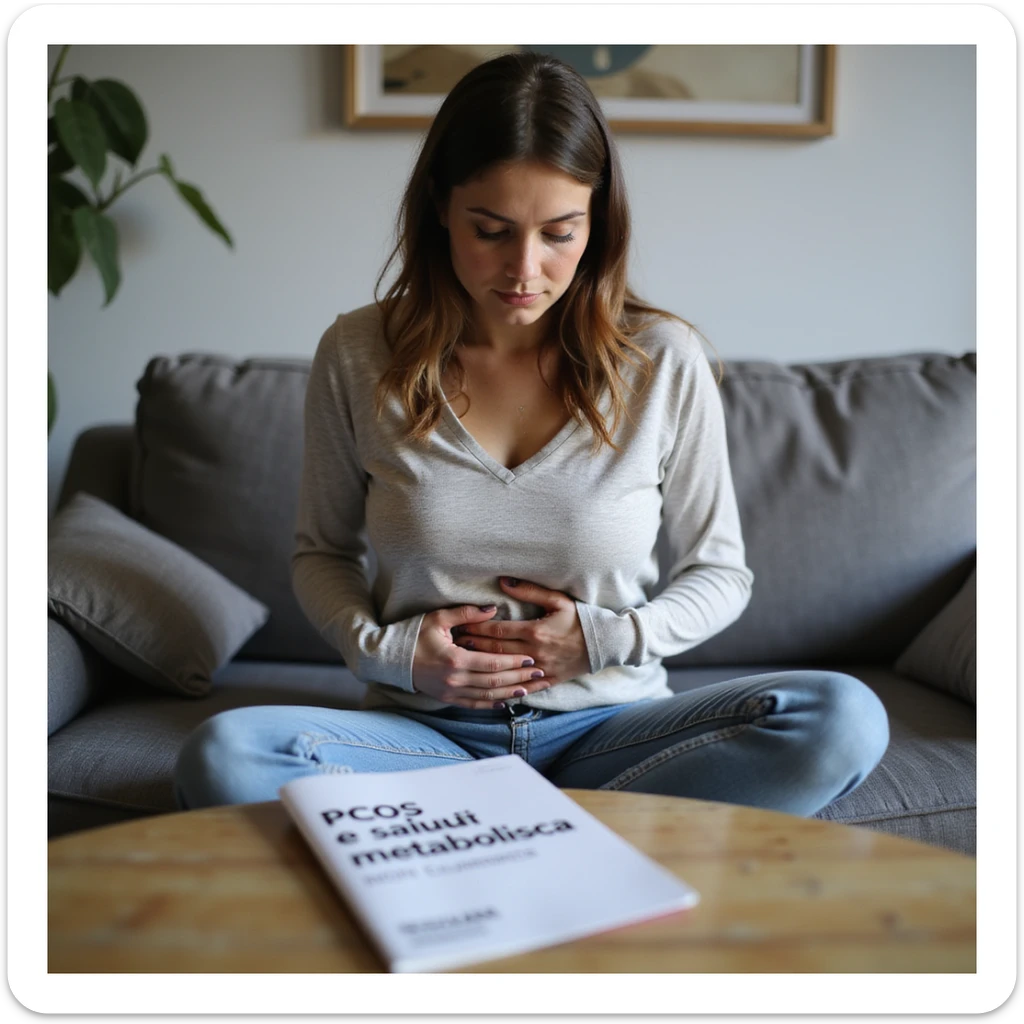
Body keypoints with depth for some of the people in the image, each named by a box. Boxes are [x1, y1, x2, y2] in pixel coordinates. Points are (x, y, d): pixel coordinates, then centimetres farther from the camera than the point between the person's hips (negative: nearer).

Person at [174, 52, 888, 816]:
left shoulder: (664, 361, -4)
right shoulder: (357, 355, -3)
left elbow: (720, 573, 6)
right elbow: (323, 552, 10)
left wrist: (610, 638, -12)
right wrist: (382, 648, -9)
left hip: (606, 727, 1)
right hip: (427, 730, 0)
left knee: (844, 720, -25)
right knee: (222, 758, -28)